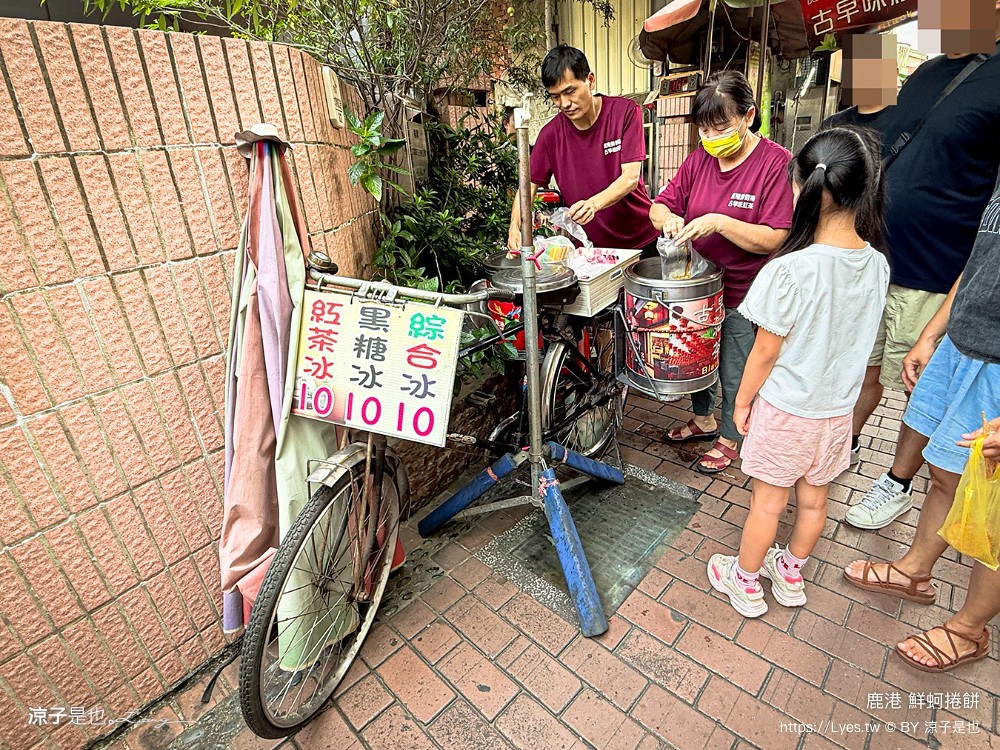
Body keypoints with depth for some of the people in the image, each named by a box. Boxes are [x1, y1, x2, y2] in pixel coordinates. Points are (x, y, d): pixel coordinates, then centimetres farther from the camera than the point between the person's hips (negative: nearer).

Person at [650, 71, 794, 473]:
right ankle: (704, 419, 45)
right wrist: (667, 218, -21)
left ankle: (728, 438, 34)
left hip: (745, 294, -5)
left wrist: (719, 222, -32)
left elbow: (776, 240, -21)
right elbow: (660, 204, 2)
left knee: (735, 374, 9)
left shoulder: (777, 163, -16)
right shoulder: (701, 157, 1)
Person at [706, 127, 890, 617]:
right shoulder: (878, 266, -6)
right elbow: (857, 338, 5)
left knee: (768, 503, 12)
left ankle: (745, 583, 33)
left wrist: (742, 401, -5)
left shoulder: (790, 270, -26)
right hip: (838, 409, 6)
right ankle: (790, 575, 44)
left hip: (785, 410, -5)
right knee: (813, 501, 22)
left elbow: (766, 352, -19)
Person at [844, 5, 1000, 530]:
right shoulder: (924, 74, 10)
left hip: (934, 283, -6)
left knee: (923, 391, 11)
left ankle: (898, 486, 28)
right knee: (864, 371, 19)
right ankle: (846, 446, 38)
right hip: (873, 265, 6)